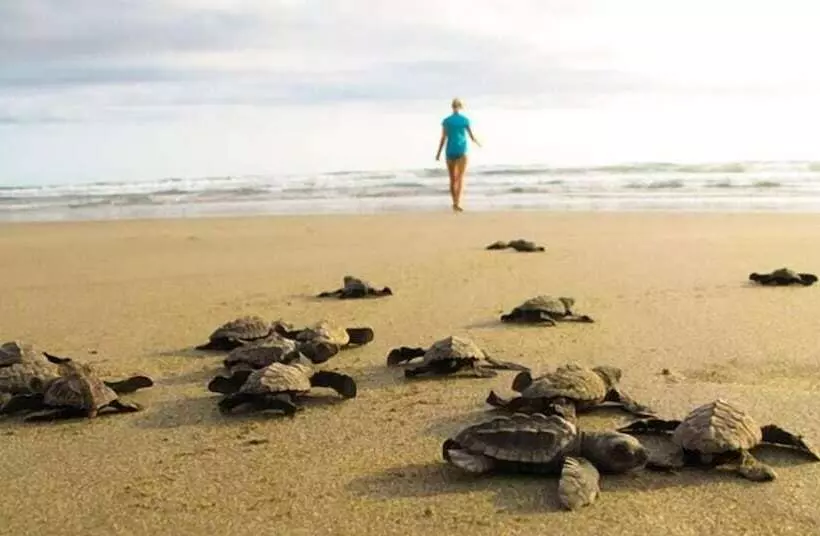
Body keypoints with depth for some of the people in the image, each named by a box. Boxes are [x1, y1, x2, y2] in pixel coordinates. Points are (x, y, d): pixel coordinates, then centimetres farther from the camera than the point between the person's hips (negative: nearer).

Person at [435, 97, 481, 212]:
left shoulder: (446, 120, 1)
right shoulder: (465, 120, -1)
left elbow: (443, 138, -2)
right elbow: (471, 136, 5)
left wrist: (438, 153, 5)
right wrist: (477, 143, 26)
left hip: (450, 152, 2)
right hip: (461, 151, -2)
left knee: (452, 179, 13)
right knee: (460, 178, -8)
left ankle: (455, 203, 20)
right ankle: (457, 203, -26)